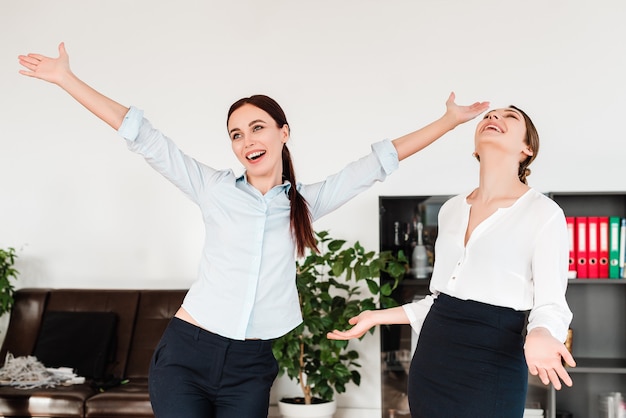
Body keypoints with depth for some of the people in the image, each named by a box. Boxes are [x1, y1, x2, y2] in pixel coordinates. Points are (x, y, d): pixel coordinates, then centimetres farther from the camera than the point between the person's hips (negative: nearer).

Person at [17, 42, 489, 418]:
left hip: (251, 368, 1)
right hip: (186, 355, -1)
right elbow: (143, 137, 0)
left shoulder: (305, 203, 7)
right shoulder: (215, 189, 2)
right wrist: (65, 78, -1)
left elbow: (378, 162, 11)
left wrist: (448, 121, 14)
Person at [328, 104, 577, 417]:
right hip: (431, 359, 6)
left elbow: (551, 305, -9)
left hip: (492, 367, -5)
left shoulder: (543, 213, -6)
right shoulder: (451, 209, 11)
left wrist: (540, 335, -30)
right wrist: (378, 316, 16)